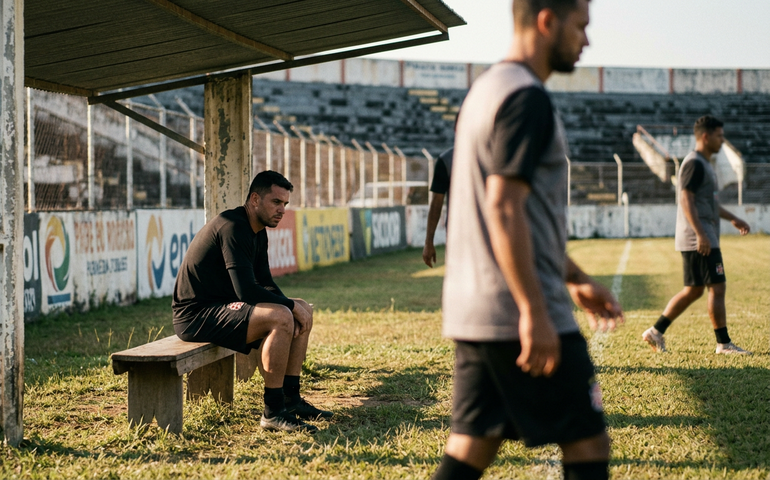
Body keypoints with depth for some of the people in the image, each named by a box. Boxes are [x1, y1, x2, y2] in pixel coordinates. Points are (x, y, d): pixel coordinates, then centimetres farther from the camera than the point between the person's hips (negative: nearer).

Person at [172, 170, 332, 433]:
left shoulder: (258, 233, 11)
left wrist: (292, 306, -3)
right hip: (196, 315, -11)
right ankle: (273, 411, -22)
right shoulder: (233, 228, -21)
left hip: (221, 308, 11)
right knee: (280, 318, -29)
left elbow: (265, 285, 16)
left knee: (303, 313, 7)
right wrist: (291, 306, -18)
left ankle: (291, 399, 7)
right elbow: (246, 291, -28)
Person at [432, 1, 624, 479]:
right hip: (517, 315, -10)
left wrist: (577, 280, 27)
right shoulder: (526, 97, -13)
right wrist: (534, 312, -22)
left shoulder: (487, 88, 19)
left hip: (472, 313, 10)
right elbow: (504, 209, -22)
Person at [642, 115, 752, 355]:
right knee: (717, 287, -7)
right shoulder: (694, 163, -12)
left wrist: (732, 218, 31)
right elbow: (686, 200, -20)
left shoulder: (703, 164, 20)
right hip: (700, 241, -11)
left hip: (701, 241, 11)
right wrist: (700, 234, -26)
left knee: (693, 290, 12)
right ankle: (723, 343, -2)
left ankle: (656, 331, 14)